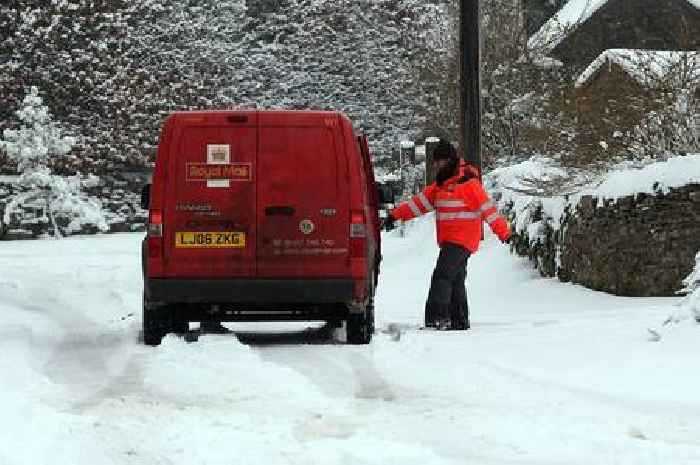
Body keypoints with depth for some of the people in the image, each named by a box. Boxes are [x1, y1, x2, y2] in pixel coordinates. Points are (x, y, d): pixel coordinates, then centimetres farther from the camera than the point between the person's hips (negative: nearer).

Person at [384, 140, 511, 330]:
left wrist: (503, 232, -8)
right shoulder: (440, 184, 16)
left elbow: (487, 208, -9)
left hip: (462, 241, -9)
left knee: (442, 275, -19)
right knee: (455, 282, 10)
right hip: (448, 241, 9)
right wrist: (396, 214, 9)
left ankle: (438, 317, -25)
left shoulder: (468, 182, -10)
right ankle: (459, 321, 15)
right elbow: (420, 202, 16)